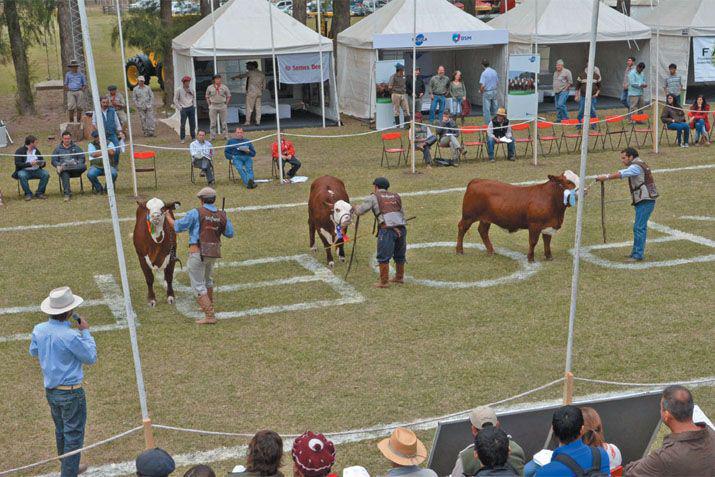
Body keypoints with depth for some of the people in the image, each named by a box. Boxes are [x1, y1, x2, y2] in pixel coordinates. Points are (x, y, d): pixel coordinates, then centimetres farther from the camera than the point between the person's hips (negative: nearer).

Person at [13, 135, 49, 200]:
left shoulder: (36, 150, 11)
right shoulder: (20, 151, -6)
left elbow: (43, 161, 13)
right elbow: (17, 164, -16)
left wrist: (42, 164, -13)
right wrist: (30, 164, -26)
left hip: (36, 170, 4)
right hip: (24, 171, -4)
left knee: (46, 174, -23)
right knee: (22, 175, -37)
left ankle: (39, 193, -11)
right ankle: (28, 194, -18)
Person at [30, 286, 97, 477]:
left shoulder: (39, 330, -8)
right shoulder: (70, 336, -29)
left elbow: (33, 352, 13)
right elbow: (91, 358, -14)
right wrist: (85, 332, -7)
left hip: (50, 390, 8)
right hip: (71, 392, -8)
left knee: (61, 431, 24)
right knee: (74, 436, 7)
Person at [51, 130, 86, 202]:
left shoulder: (76, 147, 22)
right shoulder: (58, 148, 21)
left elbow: (82, 158, 12)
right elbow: (54, 160, 14)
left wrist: (76, 163, -9)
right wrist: (58, 166, -9)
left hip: (75, 168, 1)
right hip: (62, 166, -1)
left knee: (83, 167, -35)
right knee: (64, 174, -38)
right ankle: (67, 194, -48)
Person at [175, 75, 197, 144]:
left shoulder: (191, 89, 7)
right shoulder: (179, 90, -5)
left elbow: (194, 97, 20)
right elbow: (175, 100, -2)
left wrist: (194, 105, 10)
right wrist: (179, 108, -7)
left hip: (191, 108, 4)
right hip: (183, 109, -4)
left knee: (192, 124, 6)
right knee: (182, 124, -3)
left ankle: (193, 137, 16)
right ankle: (182, 138, 5)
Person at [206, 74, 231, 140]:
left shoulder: (224, 87, 2)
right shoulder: (210, 88, 3)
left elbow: (229, 96, 9)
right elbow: (207, 97, 12)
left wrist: (226, 104, 2)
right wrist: (209, 105, 5)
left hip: (222, 106, 0)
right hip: (213, 106, 0)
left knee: (223, 122, 4)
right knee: (213, 122, 0)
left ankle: (226, 136, 11)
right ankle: (212, 137, 6)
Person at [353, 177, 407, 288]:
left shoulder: (373, 197, 8)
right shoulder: (396, 196, 22)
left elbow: (360, 211, 12)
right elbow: (402, 213, 20)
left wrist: (354, 208, 32)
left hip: (387, 229, -6)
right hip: (402, 228, 6)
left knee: (383, 257, 2)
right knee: (399, 255, 20)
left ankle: (384, 282, 4)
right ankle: (399, 277, 33)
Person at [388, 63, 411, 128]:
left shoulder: (404, 77, 12)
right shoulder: (393, 77, -6)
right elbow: (389, 87, -6)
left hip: (403, 95, 6)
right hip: (396, 95, -6)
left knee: (406, 109, -1)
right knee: (396, 110, 0)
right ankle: (397, 125, 5)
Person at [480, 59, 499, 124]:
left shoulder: (484, 73, -16)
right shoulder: (494, 71, 3)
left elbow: (482, 85, -19)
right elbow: (497, 82, 10)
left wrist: (481, 91, -1)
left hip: (487, 92, -6)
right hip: (494, 91, 6)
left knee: (486, 109, 2)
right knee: (494, 108, 14)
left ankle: (488, 123, 3)